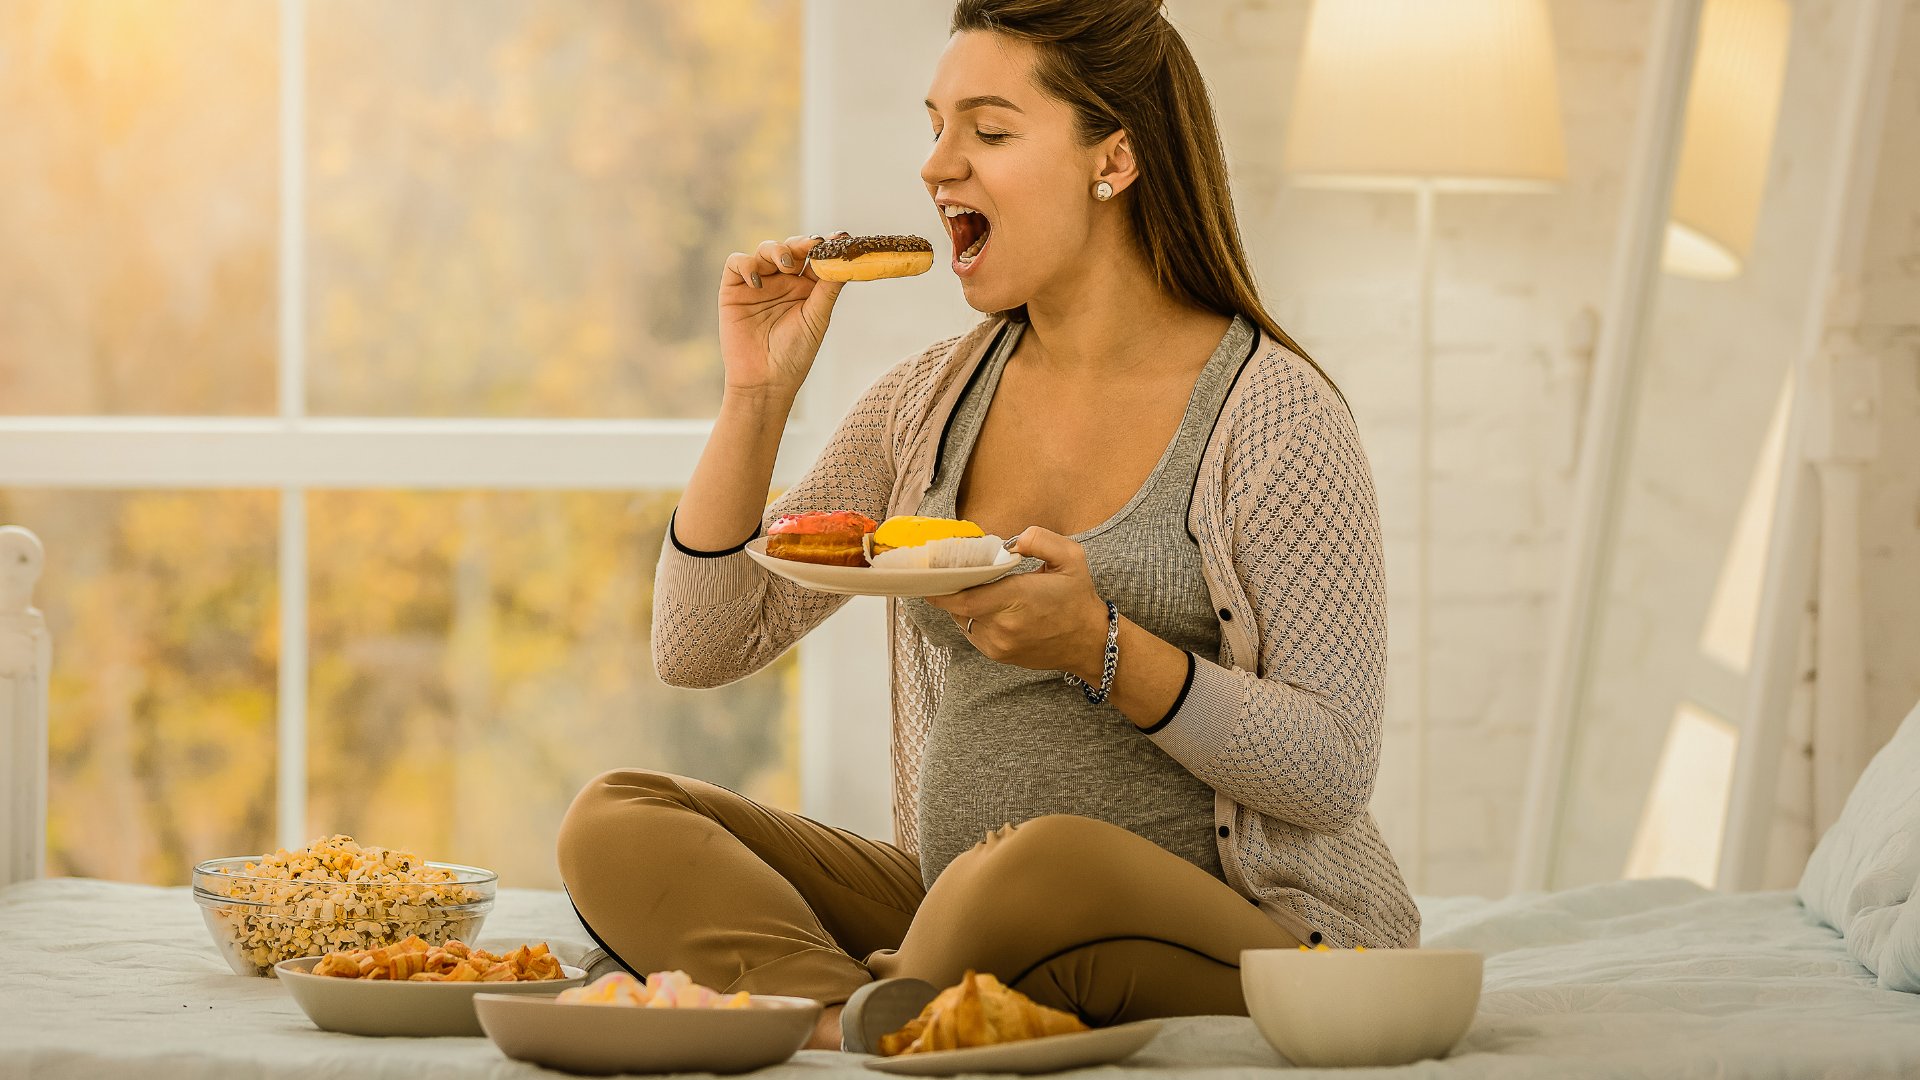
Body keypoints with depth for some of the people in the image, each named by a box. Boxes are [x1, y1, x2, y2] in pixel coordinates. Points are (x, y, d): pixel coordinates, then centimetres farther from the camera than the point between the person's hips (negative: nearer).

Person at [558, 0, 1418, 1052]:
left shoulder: (1272, 412, -7)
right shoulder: (931, 402, 11)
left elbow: (1332, 770, -11)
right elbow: (700, 646, 9)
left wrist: (1101, 649, -24)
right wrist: (755, 400, -2)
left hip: (1230, 939, -6)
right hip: (965, 912, 6)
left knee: (1041, 864, -40)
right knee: (615, 821, -11)